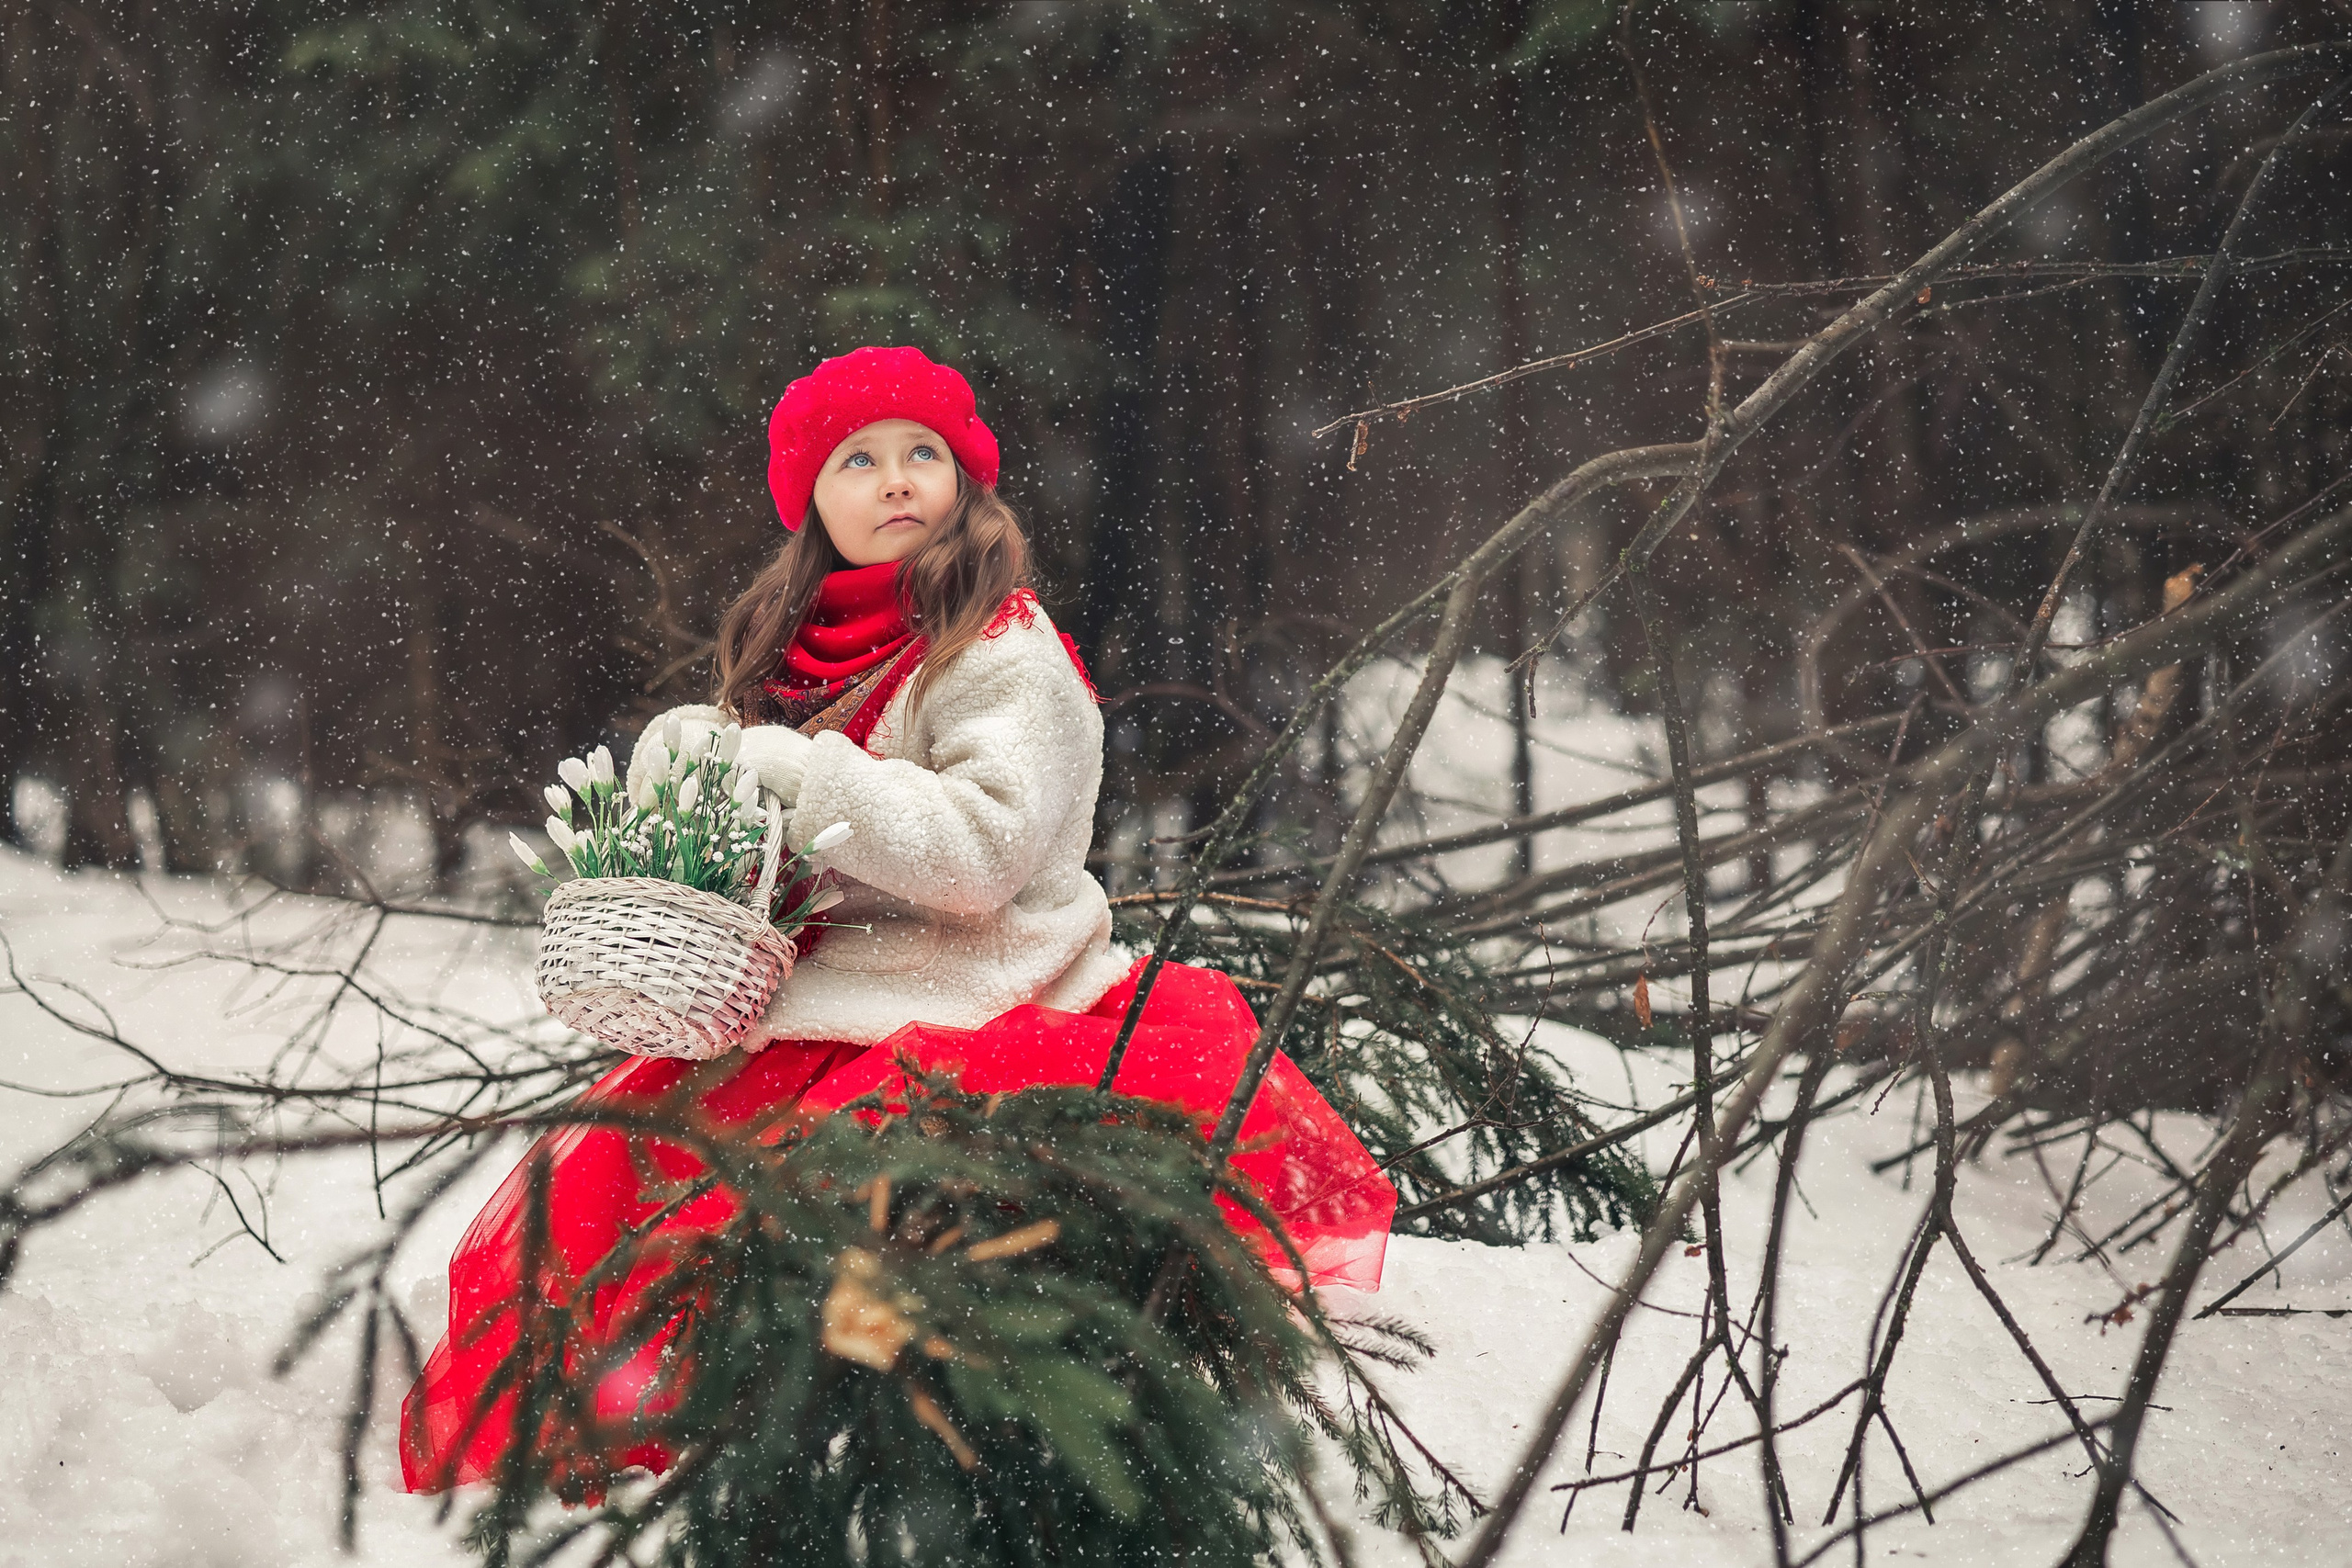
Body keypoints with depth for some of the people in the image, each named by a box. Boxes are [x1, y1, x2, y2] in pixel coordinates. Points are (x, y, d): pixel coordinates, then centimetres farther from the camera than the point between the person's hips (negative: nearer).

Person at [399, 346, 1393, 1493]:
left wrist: (794, 772, -15)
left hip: (969, 1014, -7)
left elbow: (983, 849, -18)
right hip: (802, 1017, 7)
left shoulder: (1006, 655, -4)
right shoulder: (793, 652, 16)